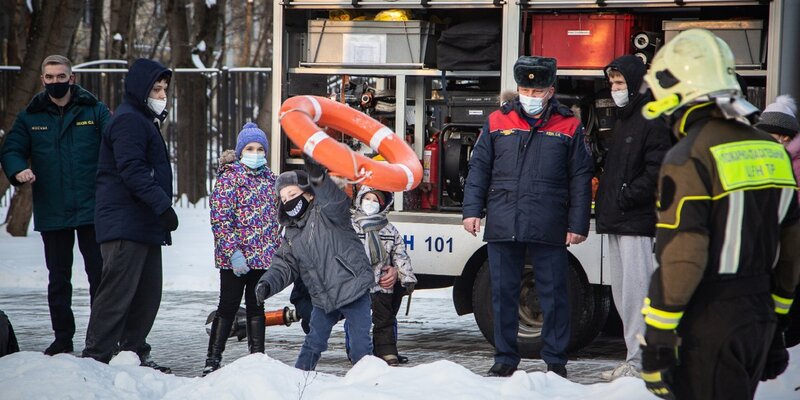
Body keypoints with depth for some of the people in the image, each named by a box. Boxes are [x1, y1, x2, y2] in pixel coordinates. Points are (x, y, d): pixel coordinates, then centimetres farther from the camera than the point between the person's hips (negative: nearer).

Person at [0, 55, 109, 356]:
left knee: (99, 274, 0)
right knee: (58, 277, 9)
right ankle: (63, 337, 18)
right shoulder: (30, 117, 8)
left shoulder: (95, 111, 3)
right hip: (51, 214, 2)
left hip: (91, 209, -2)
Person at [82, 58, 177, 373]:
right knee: (118, 291, -11)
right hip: (126, 225, -11)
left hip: (145, 226, 11)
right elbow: (132, 171, -21)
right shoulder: (128, 121, -11)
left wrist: (163, 206, 19)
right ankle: (96, 356, -10)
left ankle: (134, 354, 19)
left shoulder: (145, 121, 23)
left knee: (148, 294, 12)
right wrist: (162, 204, -26)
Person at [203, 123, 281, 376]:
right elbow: (220, 218, -13)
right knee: (228, 307, -2)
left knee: (256, 307, 12)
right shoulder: (229, 177, -6)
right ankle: (213, 360, 3)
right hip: (234, 259, -5)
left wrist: (279, 249, 16)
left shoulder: (269, 179, 12)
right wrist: (233, 251, -19)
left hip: (263, 258, 6)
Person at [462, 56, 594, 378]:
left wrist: (578, 225, 0)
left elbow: (581, 179, 5)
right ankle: (505, 358, 17)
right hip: (502, 227, 2)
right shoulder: (497, 123, 10)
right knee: (503, 293, 7)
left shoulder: (569, 127, 5)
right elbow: (479, 168, 11)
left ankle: (556, 360, 11)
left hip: (549, 229, -2)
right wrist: (472, 210, 2)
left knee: (553, 295, 2)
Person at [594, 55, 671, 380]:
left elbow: (658, 172, -17)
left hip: (637, 221, -10)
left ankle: (638, 362, -10)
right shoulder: (623, 119, 21)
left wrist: (625, 198, -17)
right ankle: (635, 359, 15)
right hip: (616, 221, 10)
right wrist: (605, 203, 15)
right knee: (621, 292, 10)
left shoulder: (653, 121, -9)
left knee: (635, 290, -11)